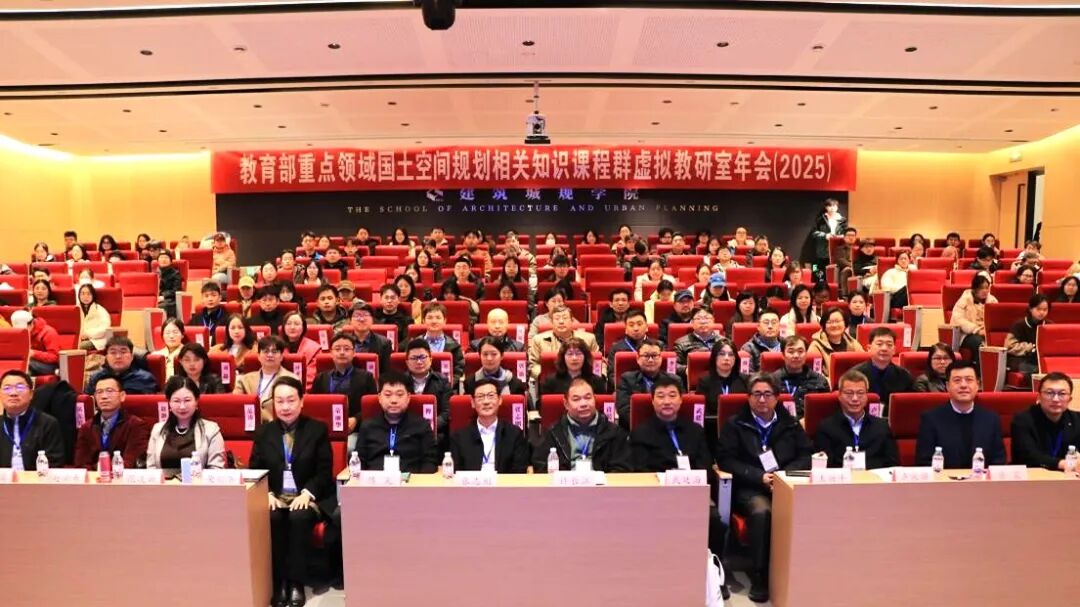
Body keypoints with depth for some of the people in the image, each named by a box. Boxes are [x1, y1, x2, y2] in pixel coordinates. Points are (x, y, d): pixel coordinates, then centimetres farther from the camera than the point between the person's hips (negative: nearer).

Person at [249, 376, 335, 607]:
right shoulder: (263, 432, 11)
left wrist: (307, 493, -19)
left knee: (299, 517, -33)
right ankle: (279, 583, -18)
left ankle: (297, 584, -22)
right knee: (271, 518, -31)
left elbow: (325, 471, -2)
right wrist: (266, 494, -12)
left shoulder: (318, 429, 3)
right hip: (274, 497, 2)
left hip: (307, 497, -2)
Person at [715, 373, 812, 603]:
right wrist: (760, 477, -12)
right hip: (749, 488, -2)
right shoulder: (734, 424, 9)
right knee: (761, 511, -36)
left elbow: (806, 456, 12)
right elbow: (726, 460, 1)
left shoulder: (791, 424, 18)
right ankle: (758, 577, -22)